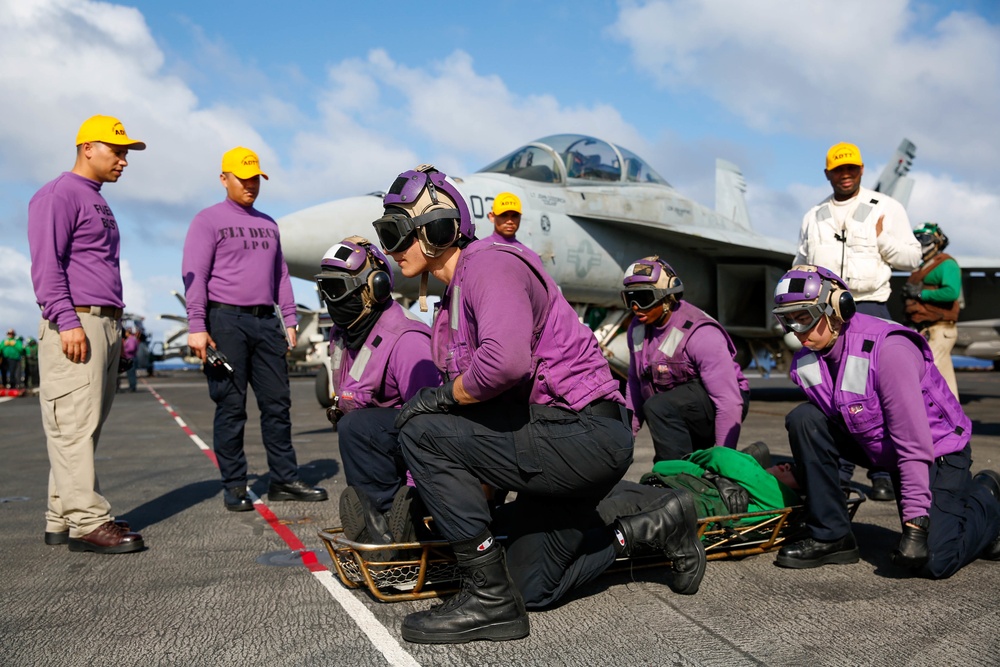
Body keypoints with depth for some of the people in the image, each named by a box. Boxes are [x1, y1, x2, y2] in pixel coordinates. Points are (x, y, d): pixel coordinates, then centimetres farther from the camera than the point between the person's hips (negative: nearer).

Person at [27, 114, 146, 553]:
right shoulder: (59, 195, -4)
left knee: (87, 428, 8)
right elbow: (46, 265, -14)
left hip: (107, 325, 9)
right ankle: (87, 521, -9)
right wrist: (68, 322, -22)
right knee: (75, 426, -9)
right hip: (75, 325, -9)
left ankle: (63, 518, 14)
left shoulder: (99, 203, 25)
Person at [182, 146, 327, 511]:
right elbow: (194, 275, -6)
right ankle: (234, 486, 7)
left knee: (278, 403, 5)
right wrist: (197, 326, -14)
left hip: (266, 322, 6)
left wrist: (289, 319, 12)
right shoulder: (208, 220, 2)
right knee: (231, 407, -2)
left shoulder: (268, 224, 19)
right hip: (226, 320, -5)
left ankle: (284, 480, 12)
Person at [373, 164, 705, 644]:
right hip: (562, 443, 11)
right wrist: (432, 495, 13)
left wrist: (440, 396, -17)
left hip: (585, 436, -11)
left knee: (421, 430, -19)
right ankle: (657, 528, 26)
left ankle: (490, 597, -13)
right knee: (532, 588, 17)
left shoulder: (488, 263, -15)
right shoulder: (452, 300, 16)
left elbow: (505, 361, -35)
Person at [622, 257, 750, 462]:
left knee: (658, 407, -34)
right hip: (681, 417, 8)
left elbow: (730, 403, -30)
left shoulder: (701, 334, -27)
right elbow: (635, 383, 5)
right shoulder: (637, 328, -4)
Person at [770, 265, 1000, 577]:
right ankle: (831, 536, -8)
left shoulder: (886, 349, -31)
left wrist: (914, 521, -31)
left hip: (937, 449, -6)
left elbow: (914, 442, -31)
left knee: (932, 561, -19)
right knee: (803, 419, -17)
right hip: (877, 446, 6)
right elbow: (817, 433, 4)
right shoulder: (806, 363, -9)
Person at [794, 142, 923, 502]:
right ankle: (839, 469, 12)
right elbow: (801, 264, 24)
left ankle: (883, 474, -1)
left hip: (869, 308, -3)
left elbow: (911, 258, 6)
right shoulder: (813, 216, 19)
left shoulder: (887, 208, 9)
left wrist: (883, 239, -9)